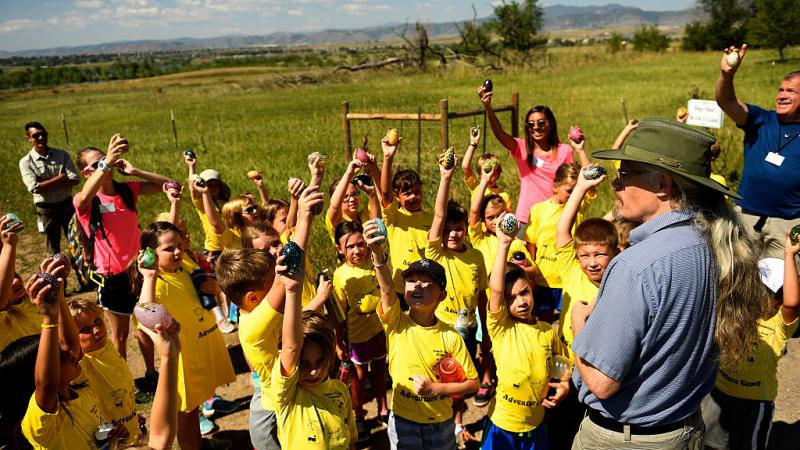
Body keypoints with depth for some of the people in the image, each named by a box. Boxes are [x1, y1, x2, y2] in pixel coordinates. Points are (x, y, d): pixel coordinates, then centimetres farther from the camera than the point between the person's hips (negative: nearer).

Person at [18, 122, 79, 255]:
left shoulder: (62, 154, -3)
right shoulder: (26, 162, -9)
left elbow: (75, 179, -12)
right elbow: (35, 188, -19)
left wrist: (46, 185, -18)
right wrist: (61, 177, -15)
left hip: (67, 204, 2)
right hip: (46, 208, -2)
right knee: (53, 246, 12)